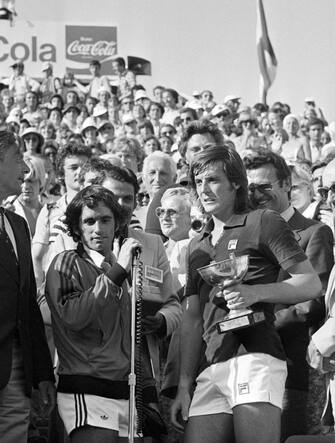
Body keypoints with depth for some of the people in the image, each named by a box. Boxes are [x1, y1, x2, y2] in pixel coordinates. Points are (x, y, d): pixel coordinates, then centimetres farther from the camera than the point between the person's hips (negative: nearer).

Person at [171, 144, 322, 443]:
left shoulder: (264, 223, 6)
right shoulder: (197, 246, 25)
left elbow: (311, 284, -1)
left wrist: (255, 292, -16)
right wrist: (184, 385, 14)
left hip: (256, 355, -6)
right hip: (209, 369, 6)